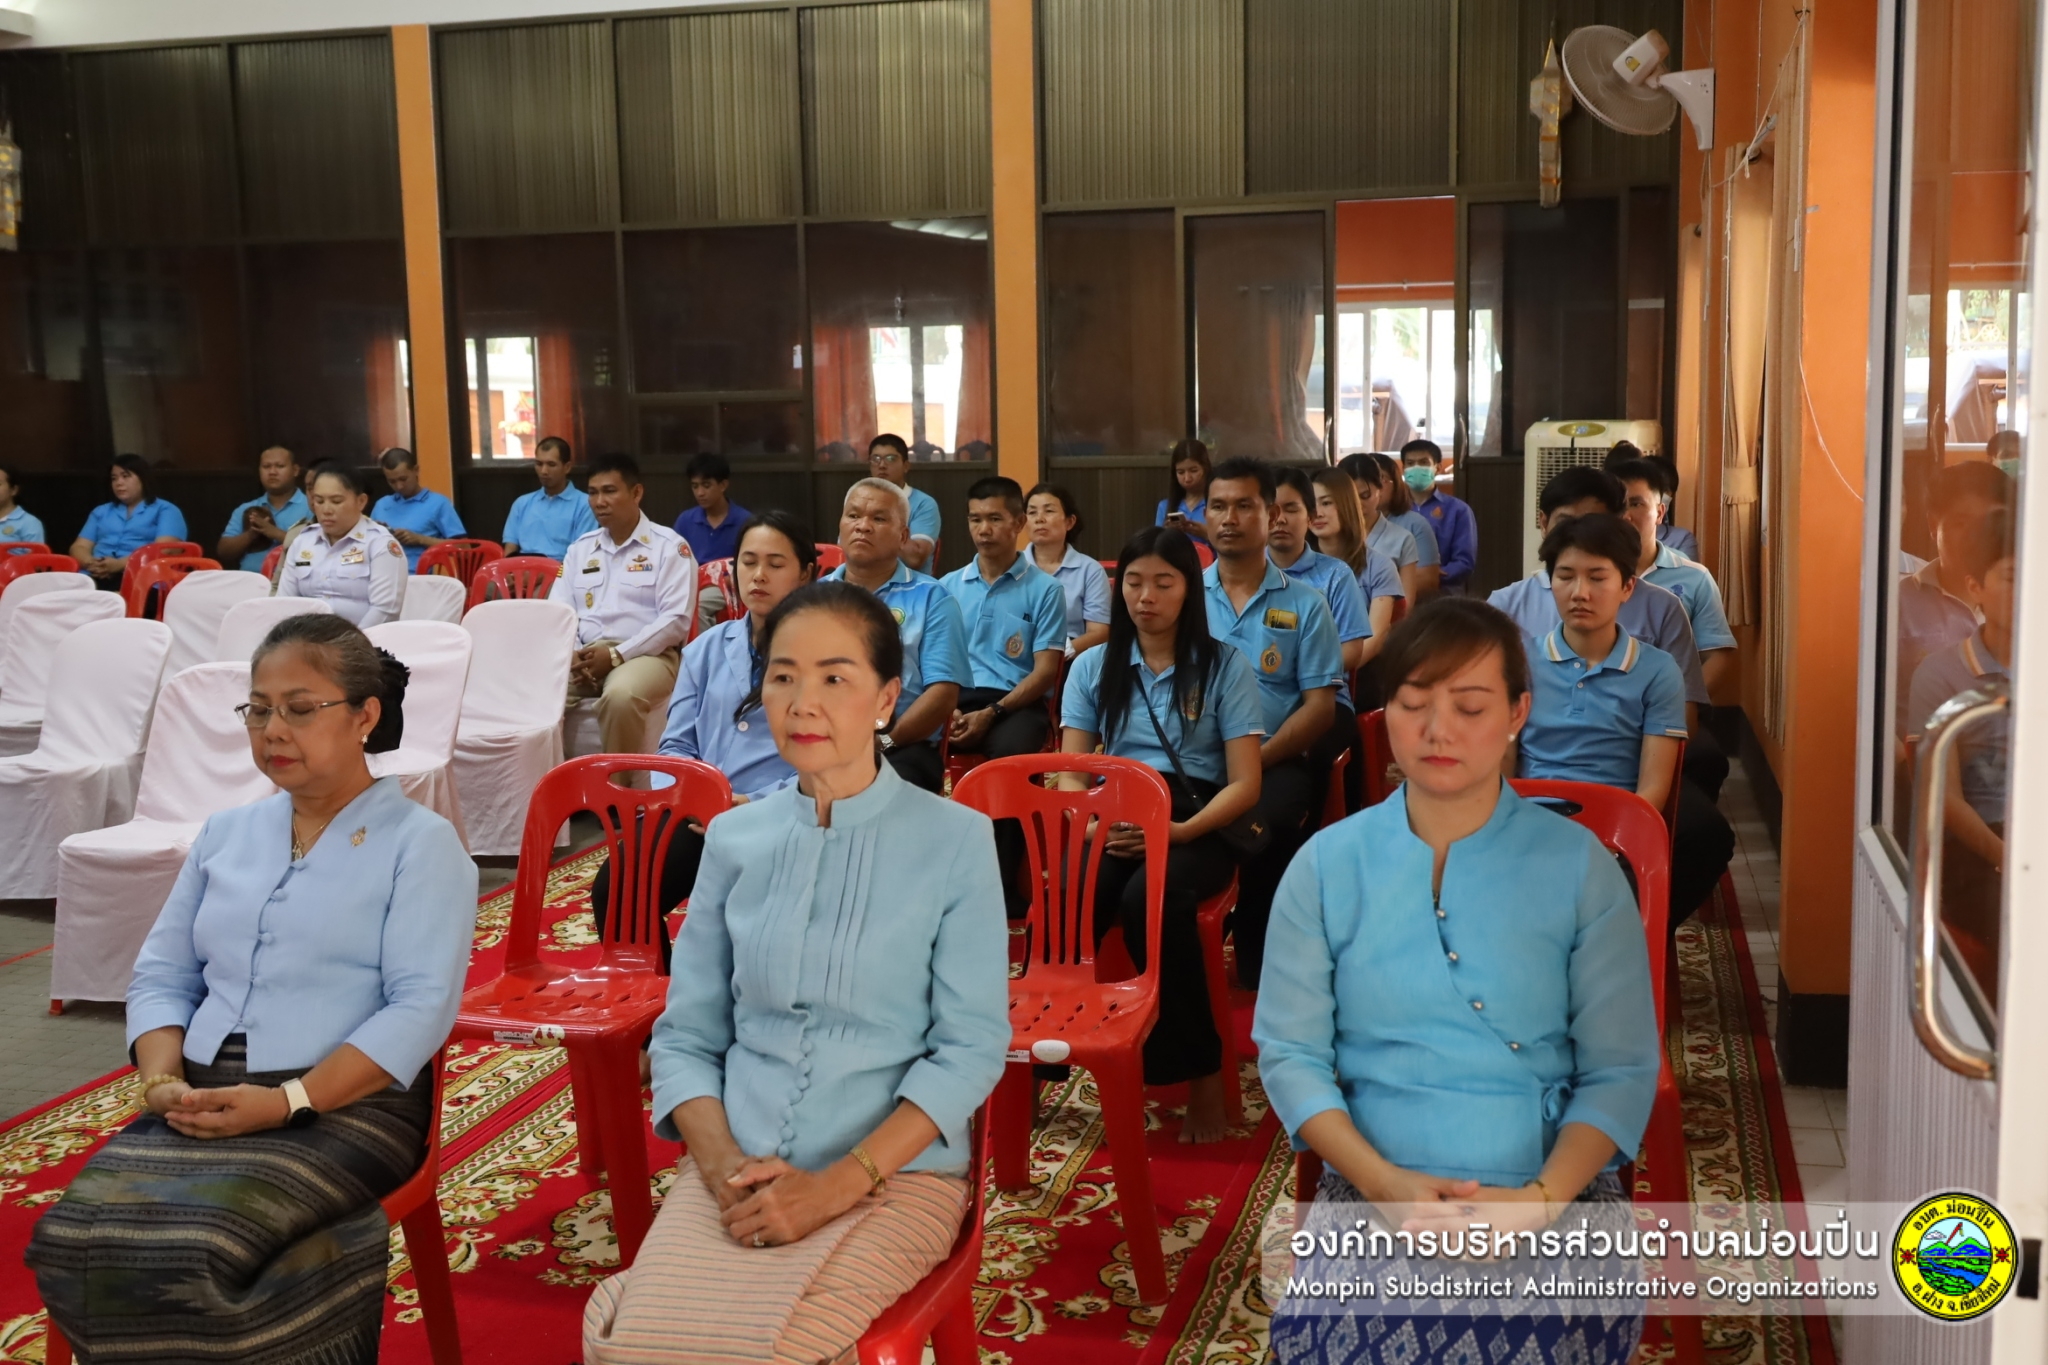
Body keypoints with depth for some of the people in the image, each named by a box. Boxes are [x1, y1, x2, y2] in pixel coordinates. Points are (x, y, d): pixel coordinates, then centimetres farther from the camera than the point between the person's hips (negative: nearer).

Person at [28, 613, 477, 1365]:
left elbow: (421, 1006, -10)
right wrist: (162, 1079, -4)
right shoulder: (223, 833, 20)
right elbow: (160, 975, 17)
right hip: (201, 1101, 5)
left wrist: (290, 1100, -19)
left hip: (346, 1106, -5)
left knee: (192, 1250, -30)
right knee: (75, 1240, -22)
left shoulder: (420, 840, 0)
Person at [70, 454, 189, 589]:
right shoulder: (101, 511, 30)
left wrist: (121, 564, -16)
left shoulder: (165, 511, 13)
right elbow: (79, 547, 20)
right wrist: (90, 562, -5)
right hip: (95, 577, 5)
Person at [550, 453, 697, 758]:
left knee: (620, 695, -38)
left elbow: (676, 620, -9)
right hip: (584, 653, 5)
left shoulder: (669, 546, 0)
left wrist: (617, 655, -16)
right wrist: (571, 655, -9)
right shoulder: (580, 547, 17)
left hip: (645, 654, -4)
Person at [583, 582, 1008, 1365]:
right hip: (739, 1171, 3)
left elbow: (972, 1046, -7)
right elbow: (685, 1035, 8)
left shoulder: (955, 839, -5)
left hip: (898, 1172, -3)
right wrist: (723, 1163, -11)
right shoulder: (733, 840, 6)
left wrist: (838, 1184, -16)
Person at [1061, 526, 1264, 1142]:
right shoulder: (1093, 667, 16)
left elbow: (1245, 784, 0)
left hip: (1199, 823, -2)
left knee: (1149, 898, -36)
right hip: (1113, 820, 3)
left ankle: (1201, 1074, -22)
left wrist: (1180, 831, -18)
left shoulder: (1224, 667, 7)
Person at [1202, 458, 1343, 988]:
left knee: (1268, 822, -34)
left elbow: (1320, 705, 2)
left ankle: (1258, 965, -13)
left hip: (1275, 759, -1)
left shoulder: (1305, 605, 9)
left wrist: (1255, 761, -13)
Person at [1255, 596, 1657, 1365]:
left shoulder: (1580, 867, 3)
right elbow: (1290, 1052, 3)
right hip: (1375, 1193, 1)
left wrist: (1542, 1198, -14)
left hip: (1556, 1194, 0)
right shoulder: (1325, 866, 5)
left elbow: (1620, 1069, 2)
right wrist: (1387, 1183, -12)